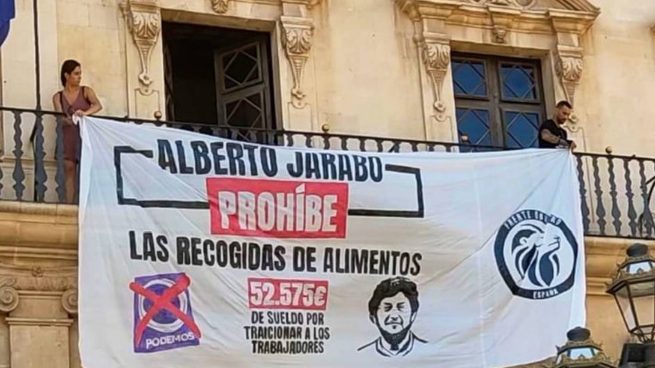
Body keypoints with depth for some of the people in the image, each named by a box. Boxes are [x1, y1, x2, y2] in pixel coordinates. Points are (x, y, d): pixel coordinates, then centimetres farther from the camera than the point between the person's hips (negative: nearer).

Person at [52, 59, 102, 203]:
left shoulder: (86, 91, 6)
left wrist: (85, 113, -32)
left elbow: (98, 105, -12)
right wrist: (68, 120, -29)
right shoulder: (58, 97, 8)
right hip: (68, 138, 1)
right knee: (69, 173, -4)